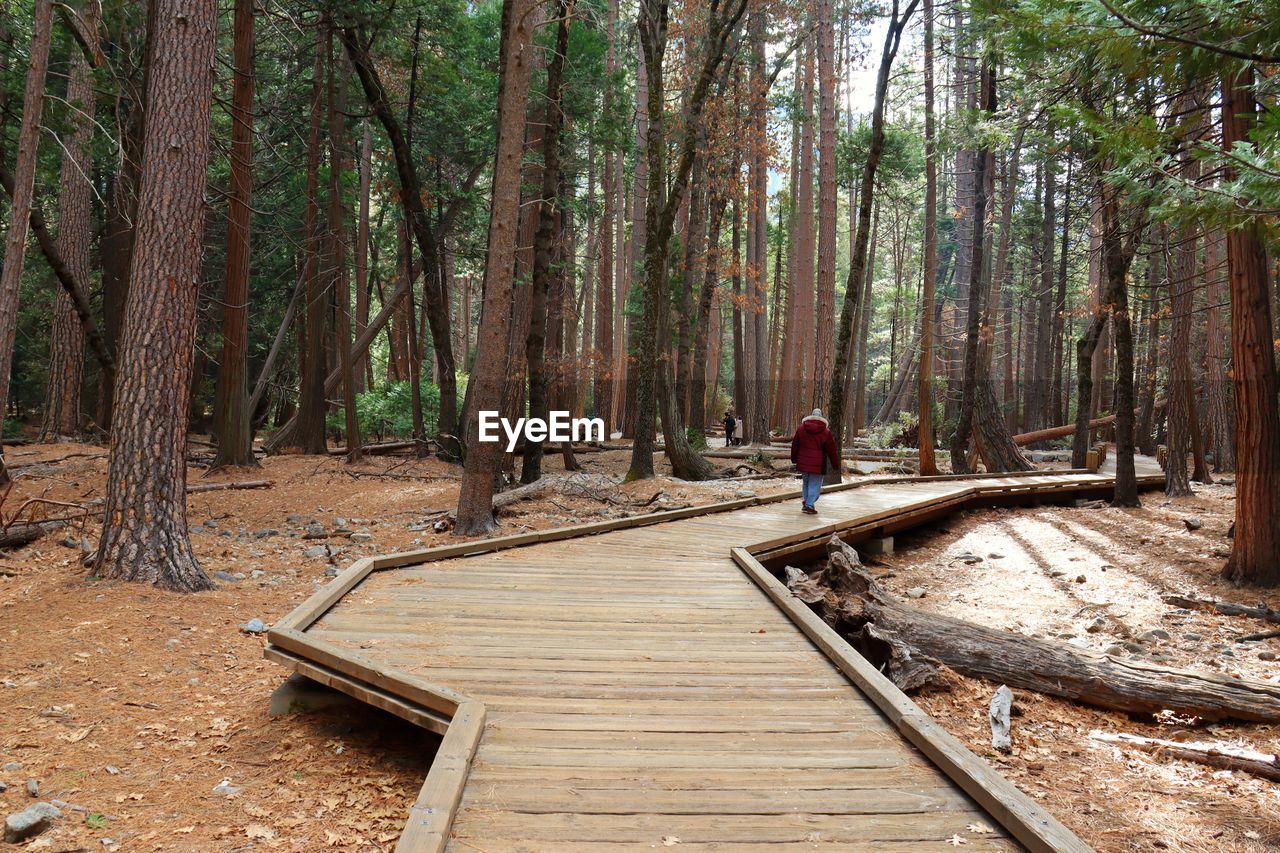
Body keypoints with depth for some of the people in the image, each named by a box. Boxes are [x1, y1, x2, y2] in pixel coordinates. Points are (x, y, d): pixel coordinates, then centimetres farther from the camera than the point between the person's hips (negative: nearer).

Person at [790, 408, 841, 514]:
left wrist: (794, 458, 25)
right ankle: (809, 505, 1)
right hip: (818, 464, -3)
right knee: (815, 485, 4)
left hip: (803, 462, 3)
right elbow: (832, 450, 1)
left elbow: (794, 445, 12)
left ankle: (805, 501, 22)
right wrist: (836, 464, 10)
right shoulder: (826, 432, -4)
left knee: (805, 482, 21)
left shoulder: (801, 429, 3)